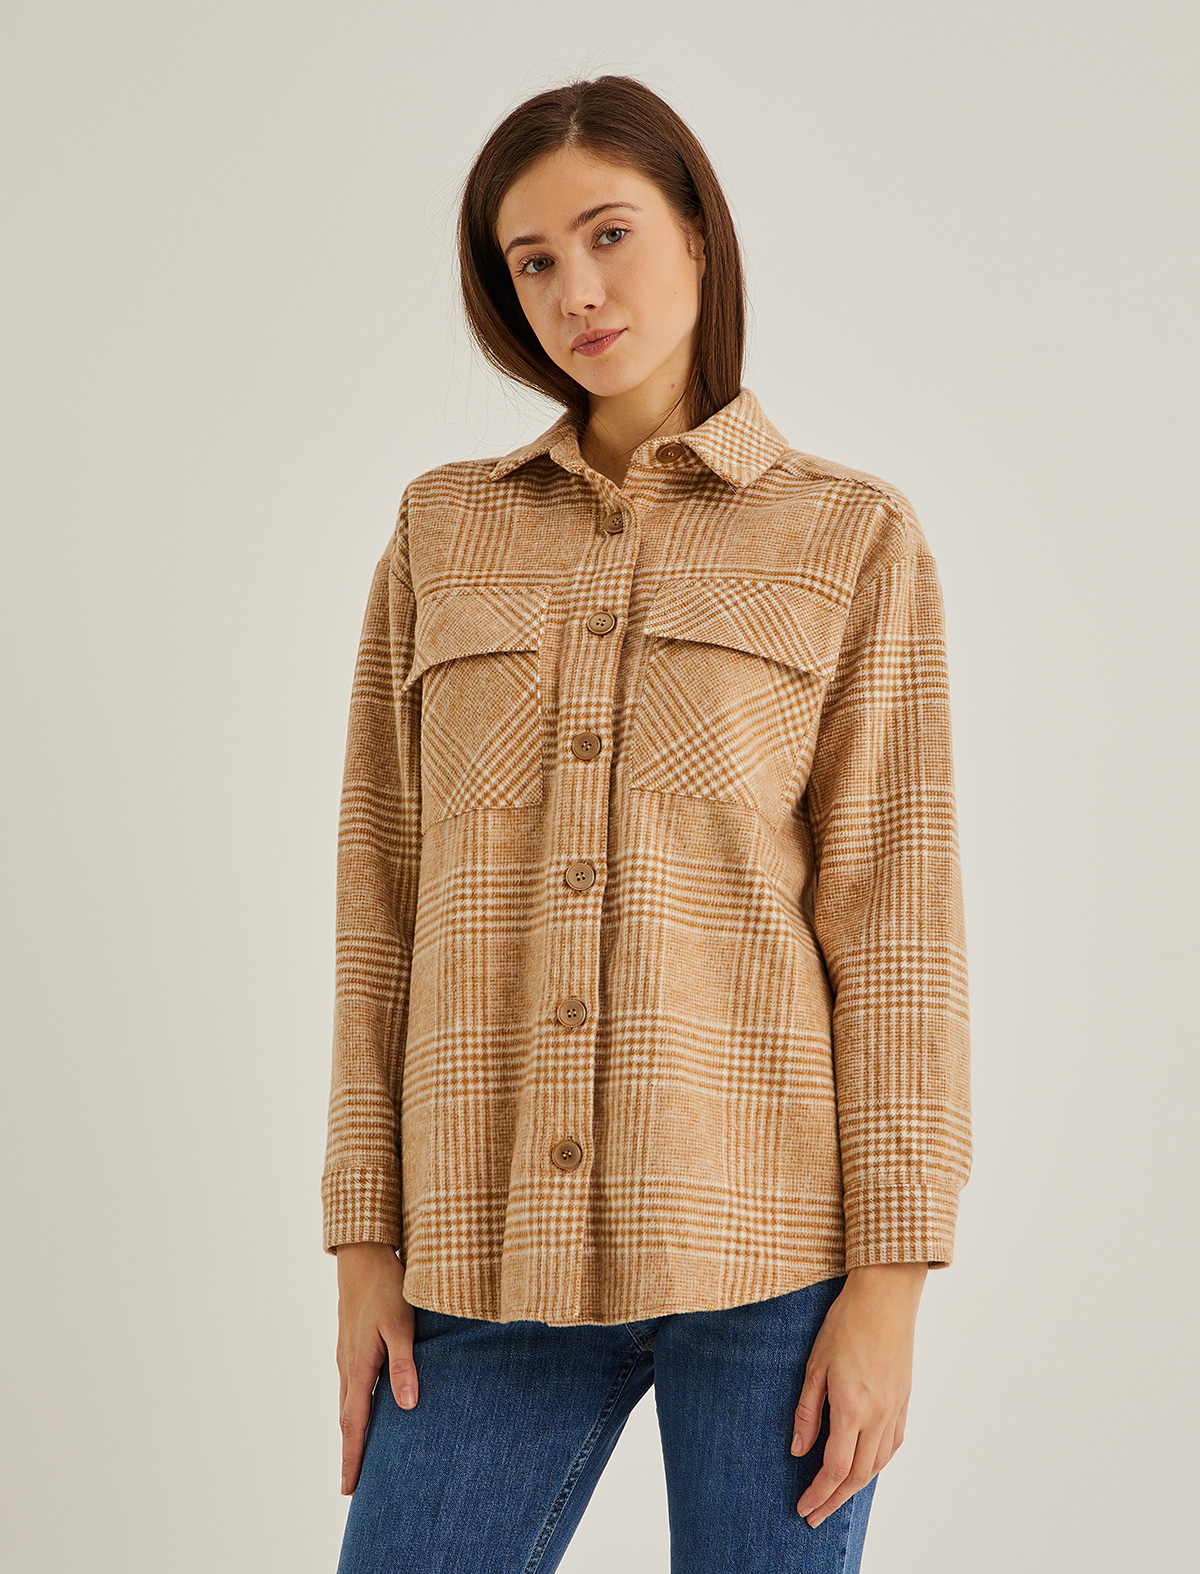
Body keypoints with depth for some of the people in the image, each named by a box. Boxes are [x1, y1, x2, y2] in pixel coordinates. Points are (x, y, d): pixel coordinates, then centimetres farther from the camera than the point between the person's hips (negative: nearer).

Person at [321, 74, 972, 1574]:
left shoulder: (853, 538, 4)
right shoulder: (442, 532, 11)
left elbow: (895, 915, -1)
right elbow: (384, 892, 9)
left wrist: (889, 1281, -6)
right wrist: (367, 1236, 5)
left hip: (770, 1230, -2)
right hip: (498, 1250, 2)